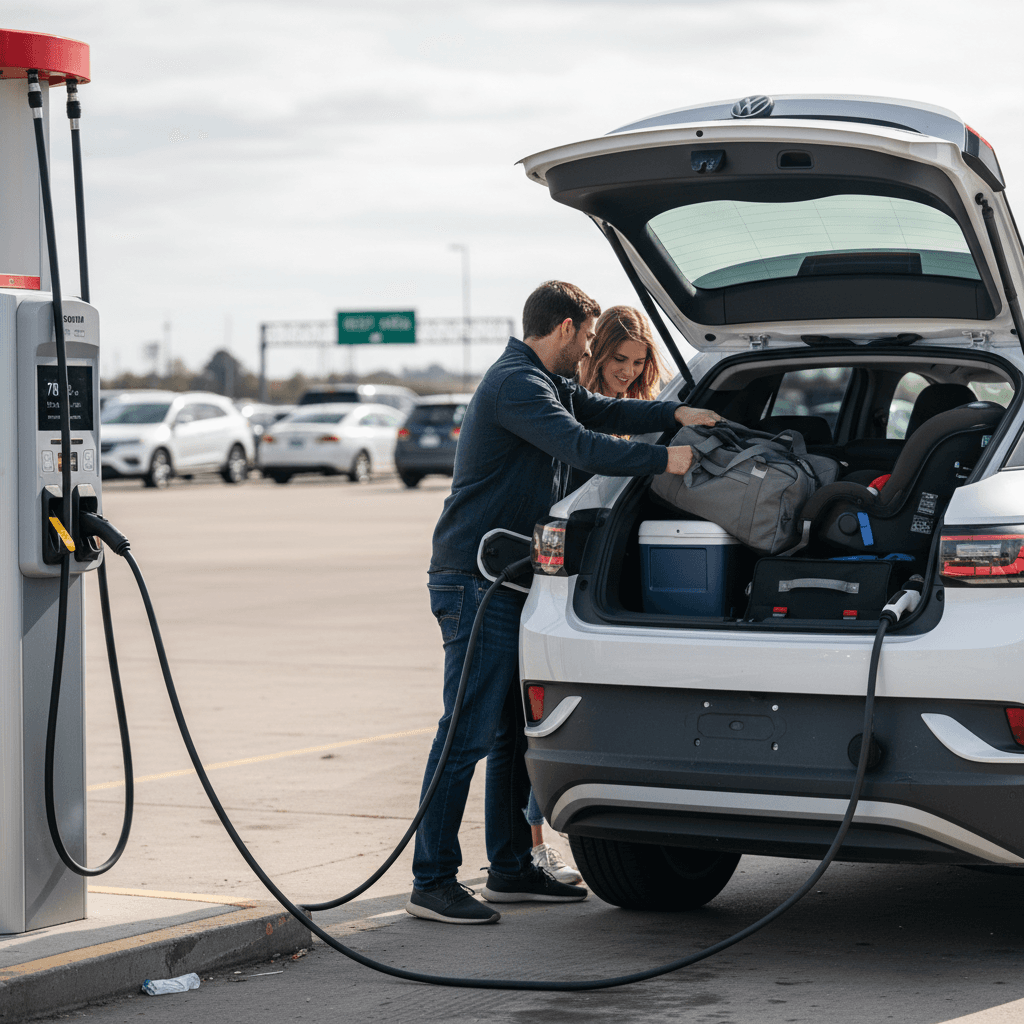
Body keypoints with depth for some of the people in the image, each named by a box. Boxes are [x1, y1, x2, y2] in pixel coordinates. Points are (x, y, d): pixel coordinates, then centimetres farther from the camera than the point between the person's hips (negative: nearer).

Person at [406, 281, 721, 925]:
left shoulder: (546, 383, 19)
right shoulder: (516, 384, -14)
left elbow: (602, 413, 20)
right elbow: (579, 445, -25)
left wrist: (676, 414, 5)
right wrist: (664, 460, -24)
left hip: (510, 580, 11)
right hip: (475, 581, -11)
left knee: (516, 731, 13)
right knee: (469, 731, -11)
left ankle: (511, 869, 20)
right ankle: (433, 881, -9)